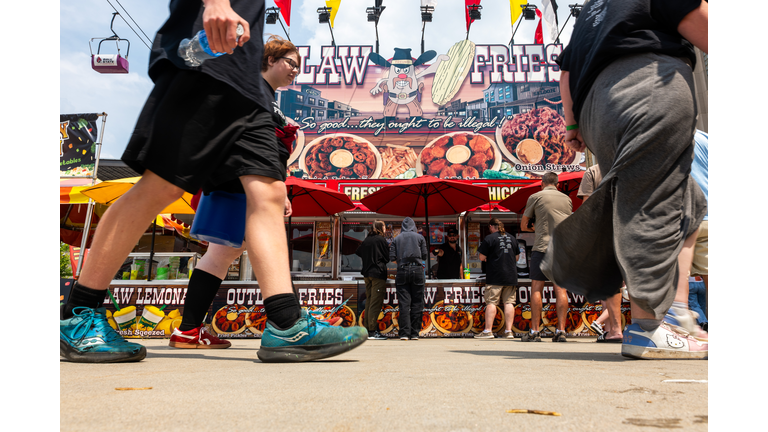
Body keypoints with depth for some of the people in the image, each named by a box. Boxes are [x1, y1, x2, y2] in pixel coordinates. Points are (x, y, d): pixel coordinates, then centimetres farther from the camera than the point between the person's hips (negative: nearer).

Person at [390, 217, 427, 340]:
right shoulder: (419, 237, 7)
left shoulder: (396, 239, 9)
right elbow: (424, 255, 4)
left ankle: (404, 333, -5)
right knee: (417, 303, 5)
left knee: (404, 303, 0)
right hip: (417, 270, -1)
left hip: (402, 271, 1)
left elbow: (392, 257, 3)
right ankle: (414, 333, 5)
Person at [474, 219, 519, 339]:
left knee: (491, 302, -3)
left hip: (495, 276, -5)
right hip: (511, 276, 5)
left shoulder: (489, 238, -5)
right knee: (509, 302, 5)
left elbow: (482, 257, -5)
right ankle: (508, 331, 4)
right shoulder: (512, 238, 12)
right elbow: (517, 257, 19)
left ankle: (488, 331, -4)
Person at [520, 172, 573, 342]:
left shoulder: (536, 197, 5)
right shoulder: (567, 199, 16)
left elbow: (523, 225, 8)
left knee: (536, 288, -1)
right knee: (560, 289, 3)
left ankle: (534, 331, -3)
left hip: (542, 246, -3)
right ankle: (561, 330, -2)